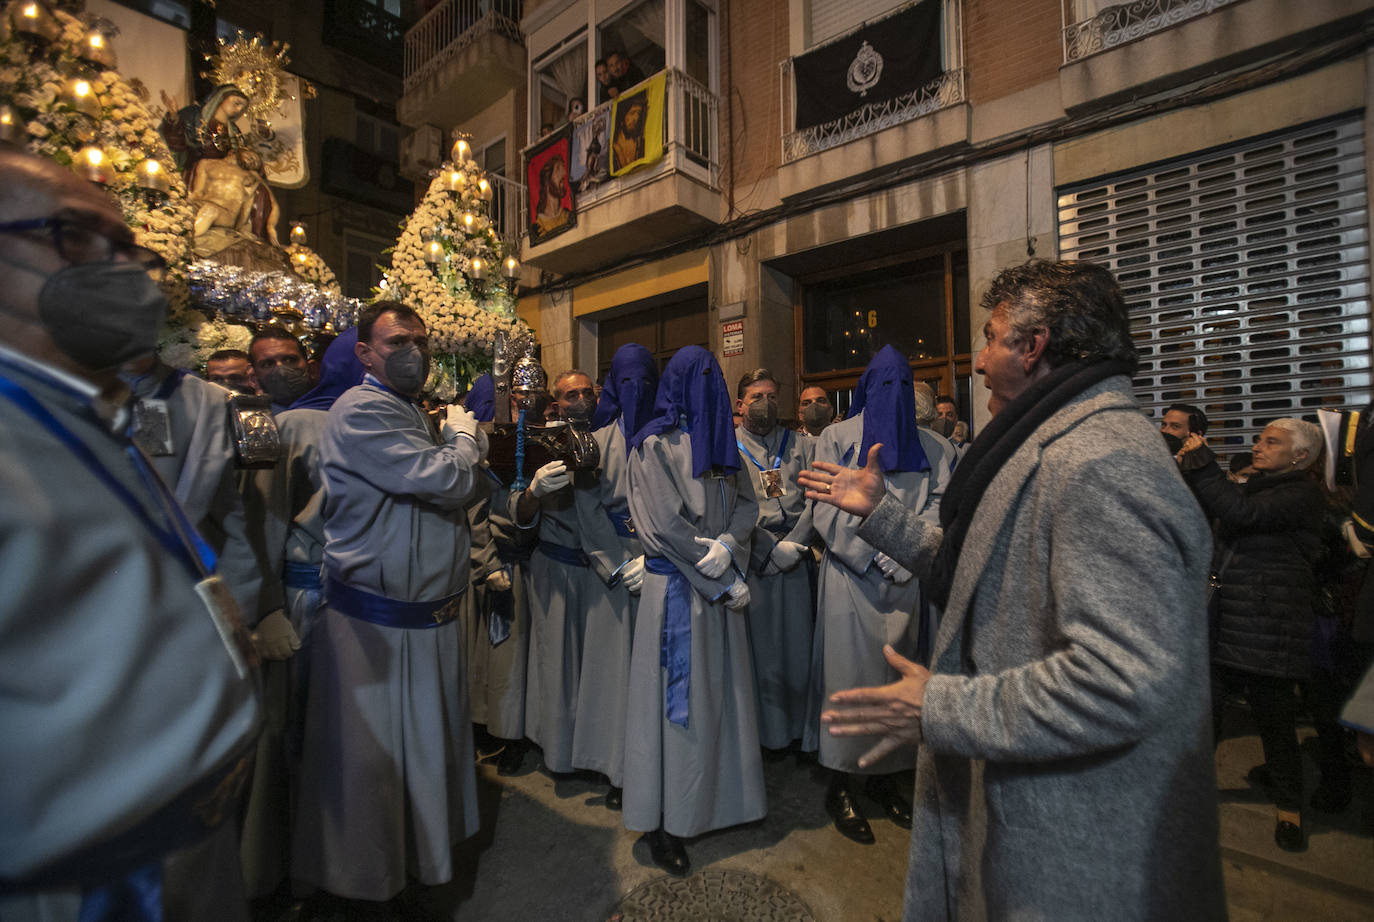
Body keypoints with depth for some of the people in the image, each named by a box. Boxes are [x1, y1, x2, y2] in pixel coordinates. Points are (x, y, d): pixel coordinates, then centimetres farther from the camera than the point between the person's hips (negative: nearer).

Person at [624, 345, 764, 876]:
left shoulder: (720, 441, 12)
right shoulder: (654, 444, -7)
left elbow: (747, 504, 6)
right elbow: (668, 525, -14)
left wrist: (727, 543, -15)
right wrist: (726, 580, -11)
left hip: (720, 583, 6)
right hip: (676, 587, -6)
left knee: (720, 690, 14)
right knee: (678, 698, 2)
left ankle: (718, 800, 32)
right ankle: (662, 821, 18)